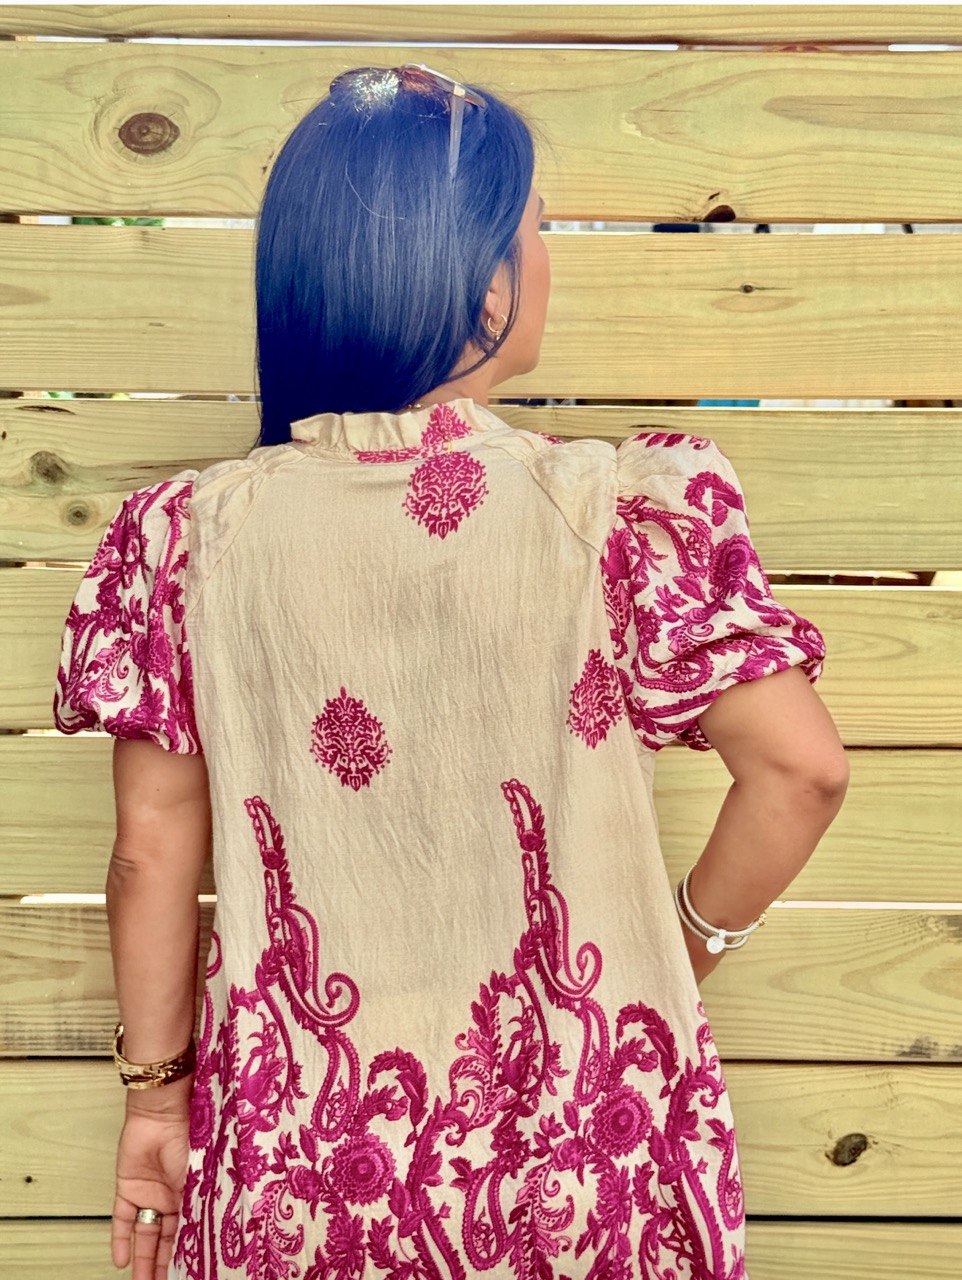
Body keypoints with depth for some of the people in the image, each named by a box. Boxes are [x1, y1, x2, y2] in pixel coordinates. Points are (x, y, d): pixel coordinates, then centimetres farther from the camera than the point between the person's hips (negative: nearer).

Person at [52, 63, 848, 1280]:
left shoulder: (191, 532, -11)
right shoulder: (621, 511, -17)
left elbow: (156, 848, -6)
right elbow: (800, 767, -16)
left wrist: (156, 1090, 7)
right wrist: (692, 947, 1)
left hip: (298, 1142, 2)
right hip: (580, 1137, -1)